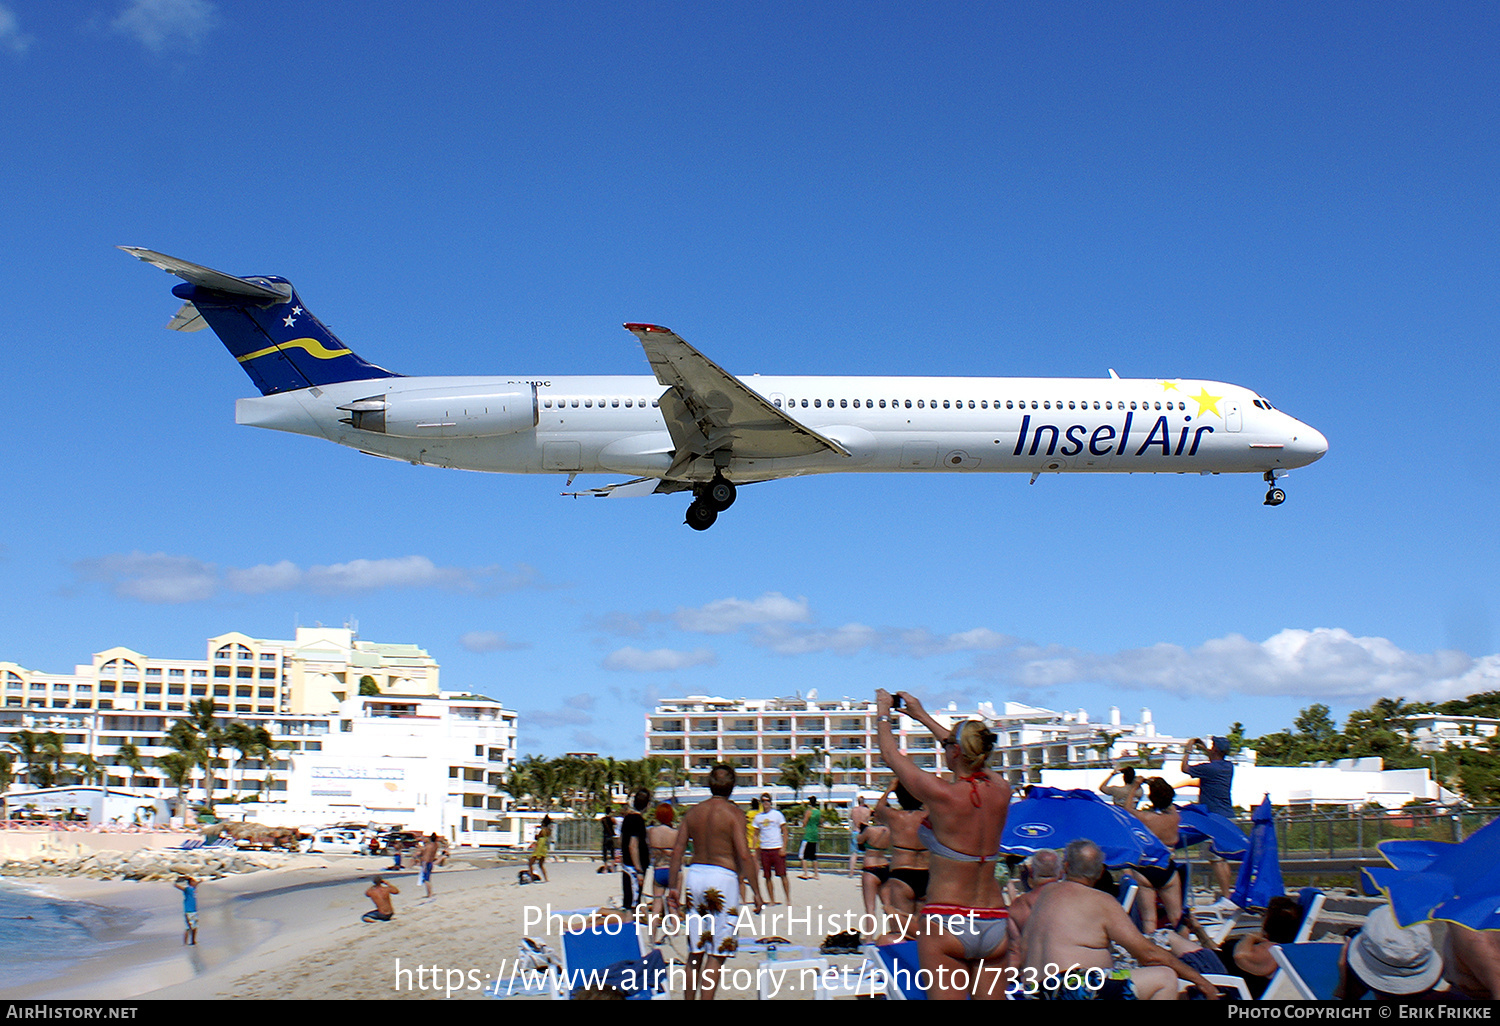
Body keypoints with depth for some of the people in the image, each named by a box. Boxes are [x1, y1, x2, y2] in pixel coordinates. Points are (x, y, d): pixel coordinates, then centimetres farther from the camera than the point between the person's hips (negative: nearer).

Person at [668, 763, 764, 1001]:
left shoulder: (693, 812, 8)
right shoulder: (733, 813, -6)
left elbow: (677, 852, 7)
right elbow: (744, 855, -13)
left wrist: (672, 887, 13)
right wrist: (756, 891, -8)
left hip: (695, 875, 5)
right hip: (723, 877, -5)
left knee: (696, 951, 16)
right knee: (717, 954, -1)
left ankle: (689, 998, 20)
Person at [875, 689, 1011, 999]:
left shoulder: (942, 794, -13)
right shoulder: (1001, 791, 3)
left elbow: (891, 755, 2)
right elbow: (970, 757, 23)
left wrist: (883, 714, 21)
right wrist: (923, 717, 34)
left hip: (947, 926, -5)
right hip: (993, 924, 5)